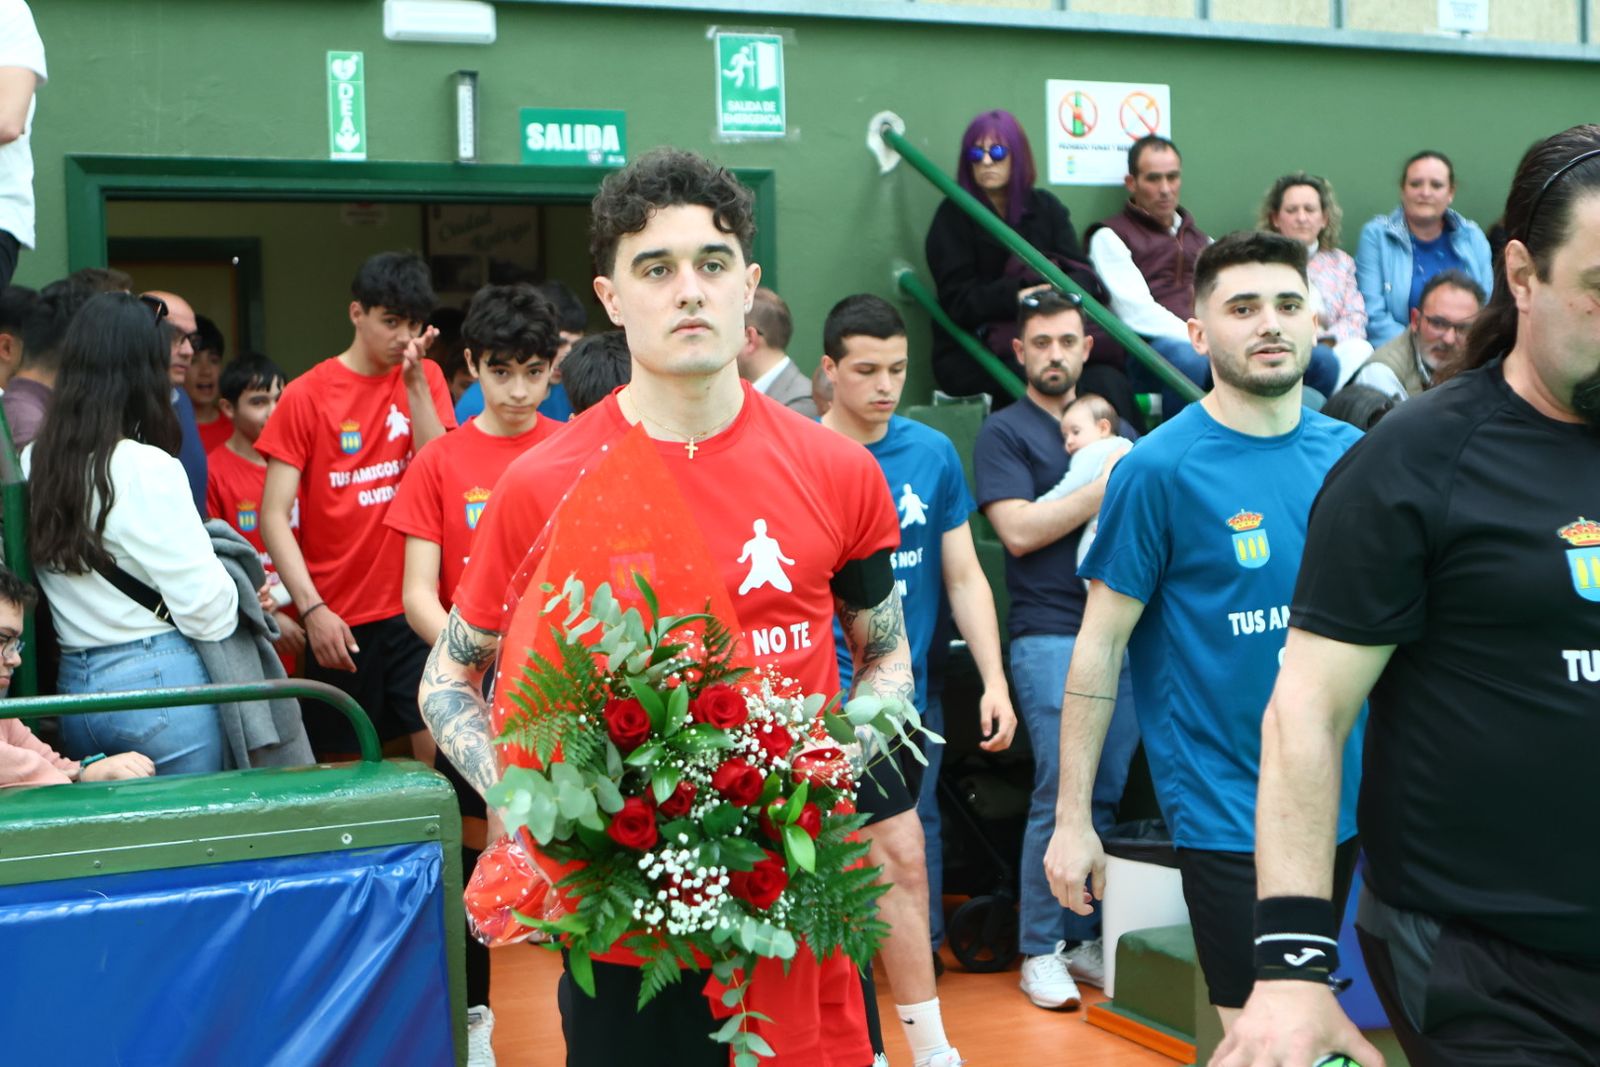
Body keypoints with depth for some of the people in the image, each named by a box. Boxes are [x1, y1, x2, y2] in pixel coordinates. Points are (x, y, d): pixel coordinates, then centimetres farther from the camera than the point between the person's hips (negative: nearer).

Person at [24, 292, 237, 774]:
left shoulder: (33, 463, 3)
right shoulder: (146, 467, -15)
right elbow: (205, 606, -13)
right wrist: (241, 596, 6)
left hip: (73, 688, 6)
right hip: (157, 680, -6)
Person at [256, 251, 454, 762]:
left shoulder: (425, 379, 8)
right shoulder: (306, 395, -1)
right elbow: (273, 516, -5)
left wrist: (415, 382, -11)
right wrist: (311, 607, -15)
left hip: (413, 606, 1)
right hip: (337, 620, -1)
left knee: (441, 752, -7)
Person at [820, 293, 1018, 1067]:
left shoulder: (933, 453, 2)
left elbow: (964, 576, 7)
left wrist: (994, 680, 0)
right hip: (836, 692, -4)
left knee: (873, 860, 13)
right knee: (902, 850, -8)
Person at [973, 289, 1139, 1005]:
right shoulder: (1005, 433, 3)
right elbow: (1019, 530, -9)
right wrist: (1104, 489, -11)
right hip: (1050, 633, -5)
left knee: (1107, 794, 6)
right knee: (1060, 792, -8)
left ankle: (1084, 939, 16)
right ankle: (1040, 952, 2)